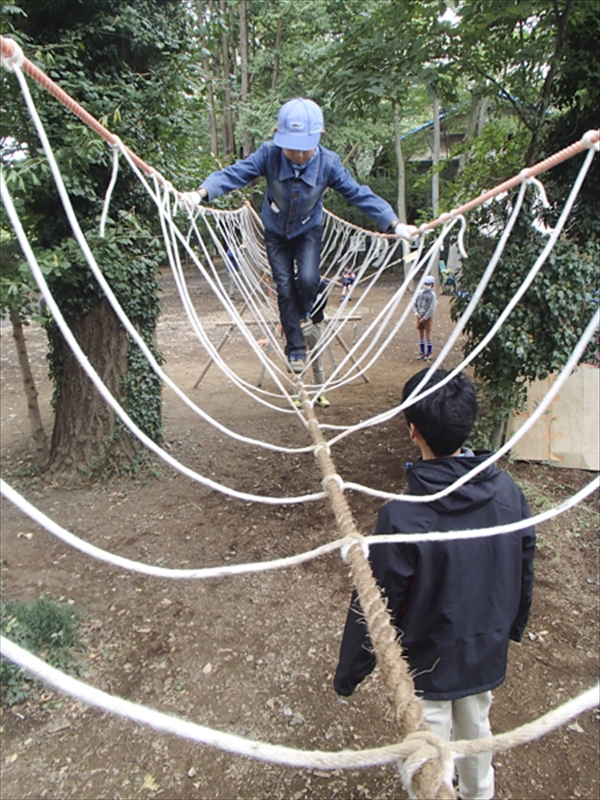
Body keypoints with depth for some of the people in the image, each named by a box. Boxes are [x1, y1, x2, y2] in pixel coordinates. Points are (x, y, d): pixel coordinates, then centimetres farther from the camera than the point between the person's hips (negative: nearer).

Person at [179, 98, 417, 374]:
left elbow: (359, 194, -21)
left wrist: (395, 224, -27)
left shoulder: (328, 163, -25)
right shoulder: (269, 154, -27)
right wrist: (201, 193, -52)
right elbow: (234, 174, -33)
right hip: (276, 232, 0)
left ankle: (304, 312, 17)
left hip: (308, 231, 0)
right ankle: (296, 348, 13)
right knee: (285, 289, -3)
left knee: (307, 278, -20)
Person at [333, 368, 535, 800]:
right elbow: (524, 573, -1)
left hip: (427, 664, -5)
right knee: (476, 729, 30)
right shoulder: (508, 491, -17)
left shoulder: (401, 515, -32)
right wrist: (512, 628, 18)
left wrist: (348, 675, -5)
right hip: (488, 653, 5)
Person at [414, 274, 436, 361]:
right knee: (421, 335, 10)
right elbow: (415, 304, 12)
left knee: (428, 335, 0)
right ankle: (422, 353, 20)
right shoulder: (420, 293, 5)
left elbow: (431, 308, -15)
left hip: (428, 318, -5)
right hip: (420, 317, 5)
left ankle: (429, 354, 11)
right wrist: (417, 313, -4)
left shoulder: (432, 295, -11)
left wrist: (424, 318, -16)